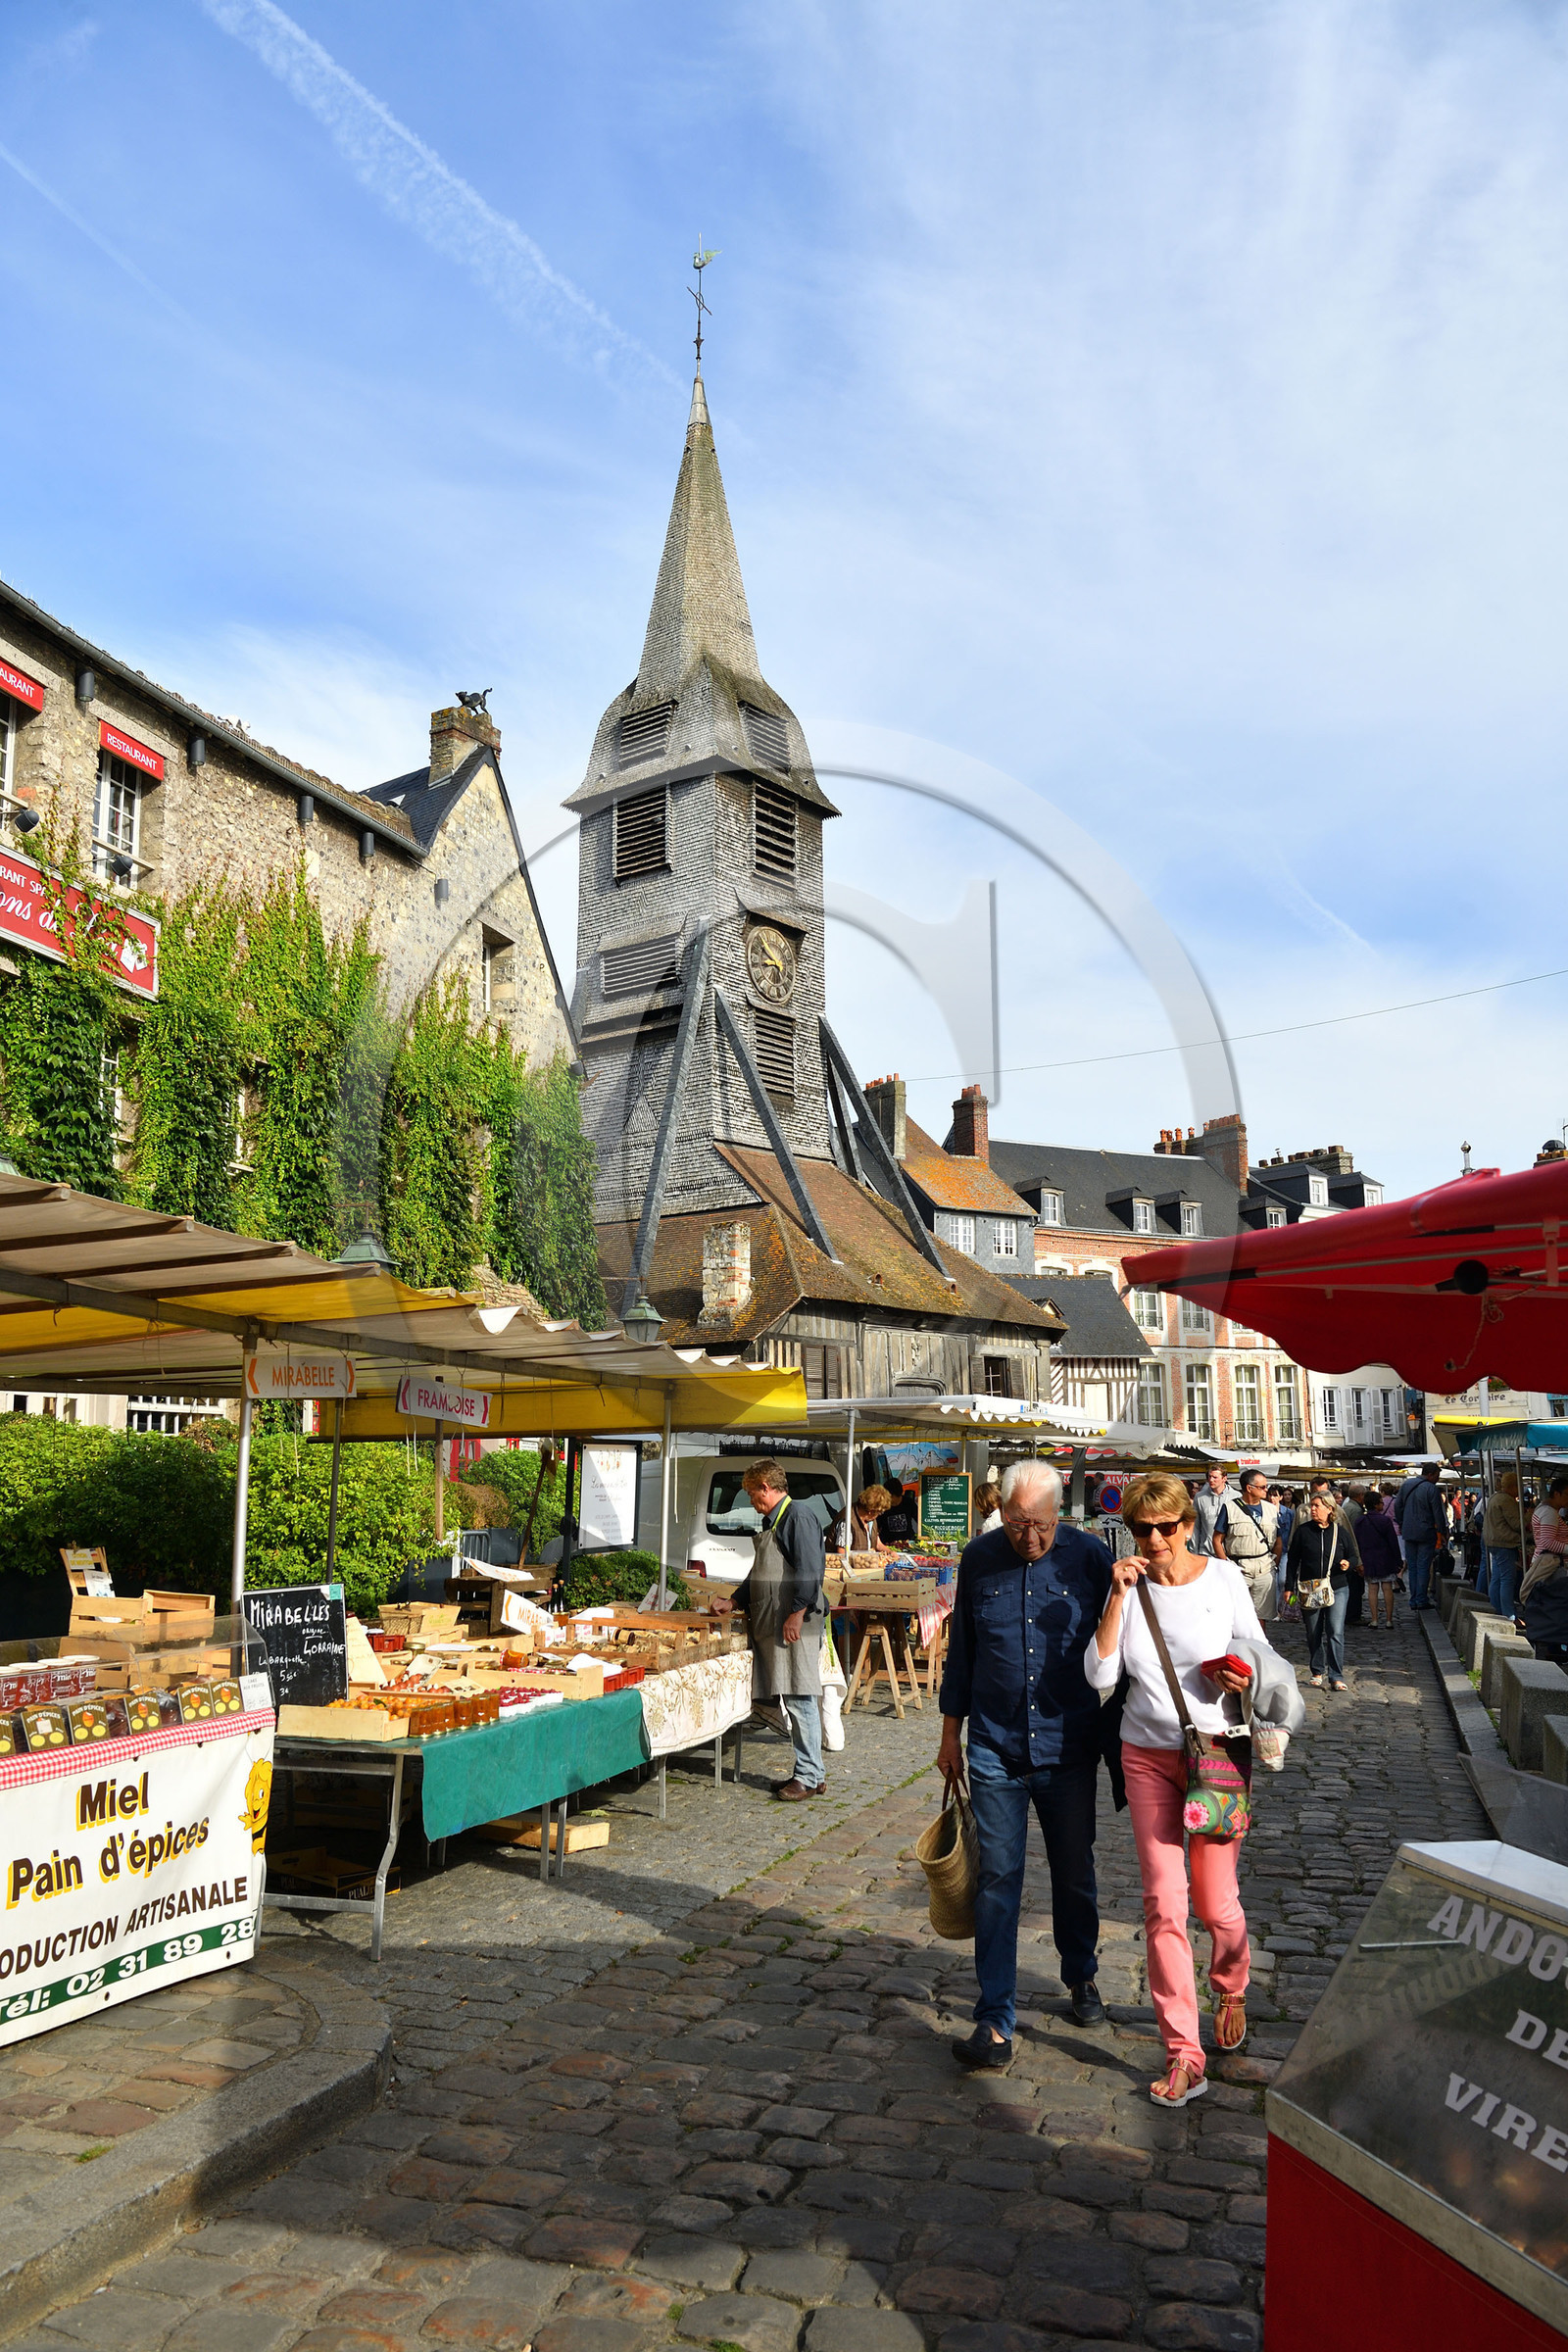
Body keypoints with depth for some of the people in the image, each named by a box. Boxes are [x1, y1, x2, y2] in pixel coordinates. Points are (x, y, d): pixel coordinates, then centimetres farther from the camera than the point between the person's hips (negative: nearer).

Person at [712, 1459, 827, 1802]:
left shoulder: (799, 1518, -10)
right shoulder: (770, 1523, 20)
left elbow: (810, 1573, -18)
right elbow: (760, 1575, 29)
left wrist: (797, 1615, -21)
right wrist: (732, 1601, 24)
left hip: (796, 1627, -9)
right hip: (770, 1626, 9)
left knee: (800, 1699, -6)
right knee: (793, 1701, 10)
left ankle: (809, 1777, 0)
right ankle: (809, 1773, 16)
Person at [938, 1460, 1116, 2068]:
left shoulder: (1090, 1557, -7)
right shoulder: (978, 1560, -2)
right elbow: (961, 1652, 8)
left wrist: (1117, 1735, -1)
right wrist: (951, 1732, 10)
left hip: (1069, 1749, 0)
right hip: (995, 1749, 0)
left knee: (1074, 1874, 16)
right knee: (997, 1880, 1)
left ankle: (1081, 1977, 40)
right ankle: (995, 2020, 9)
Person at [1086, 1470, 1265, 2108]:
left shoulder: (1223, 1578, -5)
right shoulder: (1128, 1587, -2)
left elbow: (1263, 1655, 7)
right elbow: (1100, 1675, -9)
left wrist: (1246, 1676, -16)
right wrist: (1118, 1596, -16)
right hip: (1148, 1757, 1)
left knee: (1216, 1901, 7)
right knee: (1163, 1903, -2)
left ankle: (1231, 1990, 41)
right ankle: (1183, 2054, 9)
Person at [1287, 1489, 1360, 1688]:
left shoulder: (1341, 1533, 4)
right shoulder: (1302, 1531, 3)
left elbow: (1354, 1555, 14)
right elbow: (1293, 1561, 5)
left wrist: (1348, 1563, -10)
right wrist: (1289, 1587, 2)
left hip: (1337, 1589, -1)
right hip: (1309, 1590, 1)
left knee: (1335, 1632, -8)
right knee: (1313, 1634, 7)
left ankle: (1336, 1677, -4)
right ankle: (1317, 1673, 21)